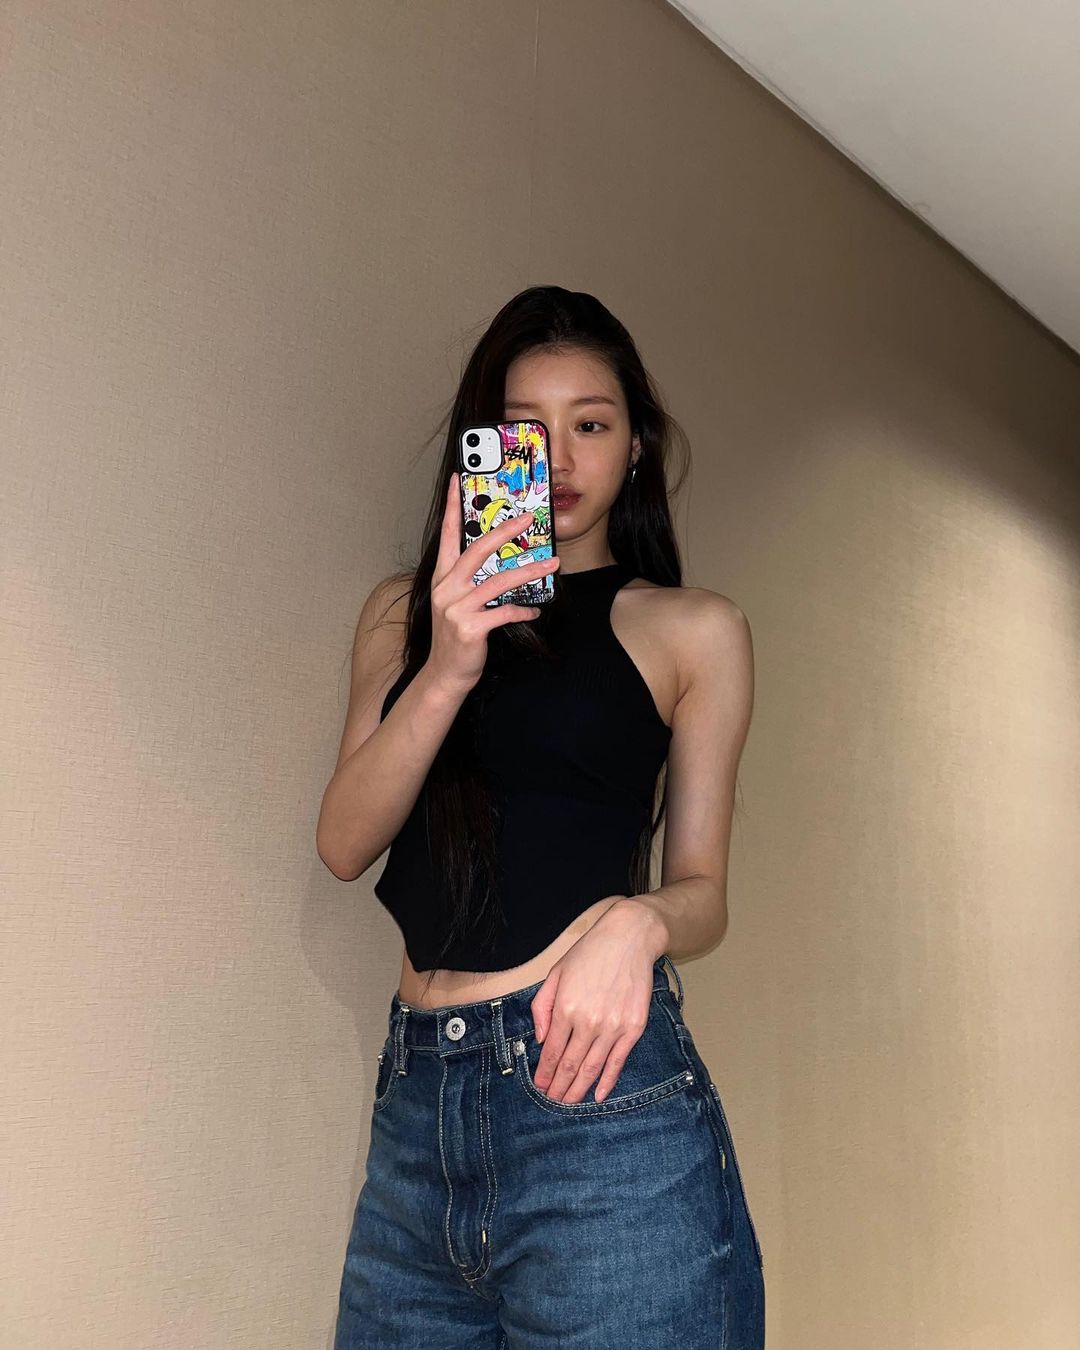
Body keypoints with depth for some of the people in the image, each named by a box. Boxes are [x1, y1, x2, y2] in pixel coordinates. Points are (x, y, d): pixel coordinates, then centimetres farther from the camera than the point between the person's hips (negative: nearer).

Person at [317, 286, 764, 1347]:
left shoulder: (693, 629, 5)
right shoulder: (406, 612, 13)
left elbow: (702, 888, 5)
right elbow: (344, 843, 1)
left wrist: (640, 922, -18)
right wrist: (447, 671, -14)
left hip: (593, 1077, -3)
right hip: (416, 1098, 3)